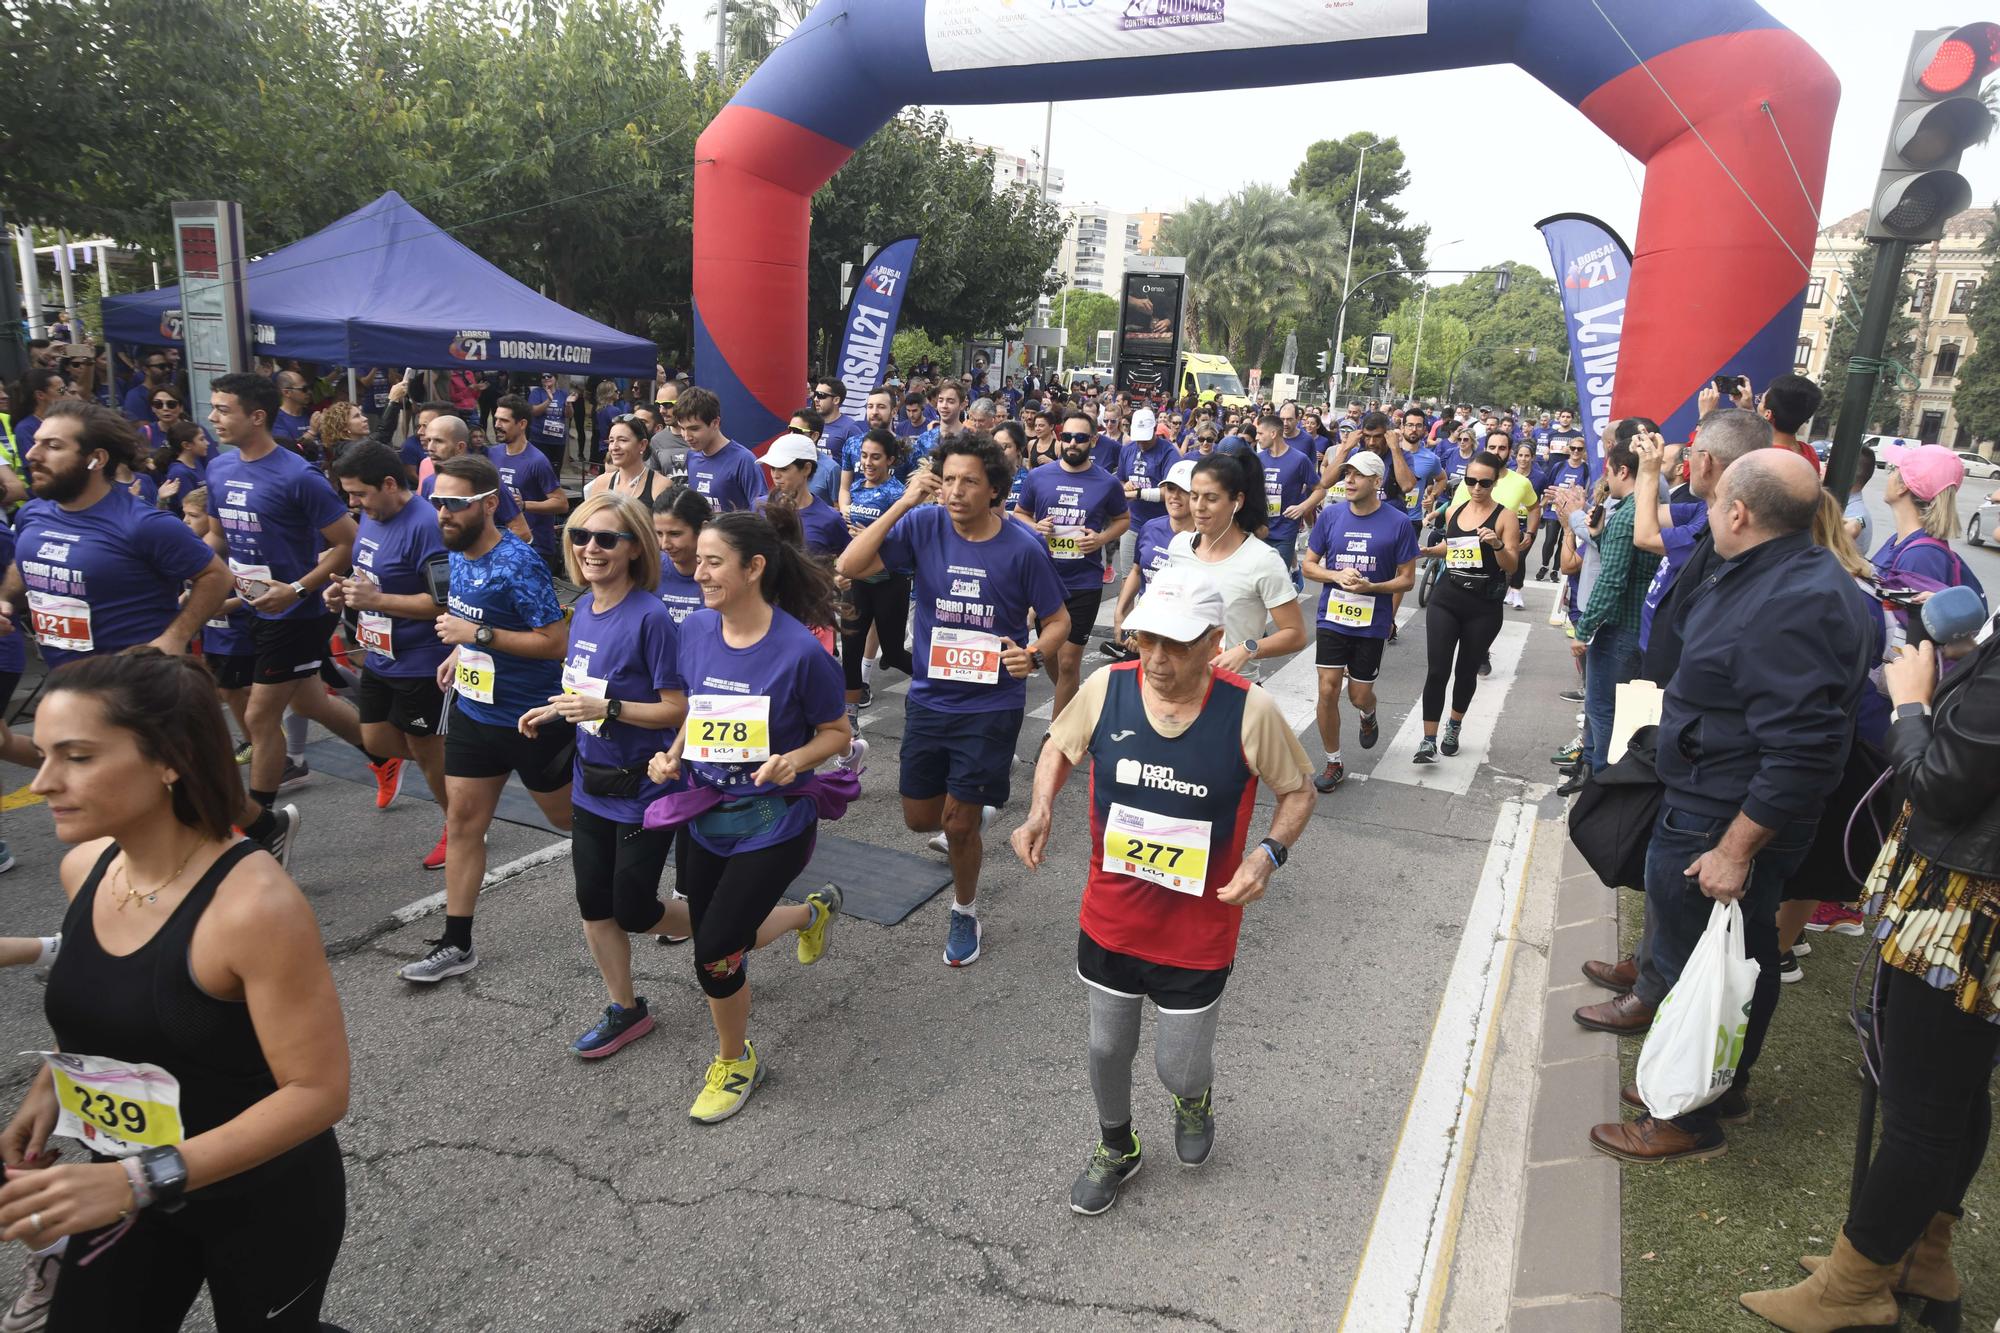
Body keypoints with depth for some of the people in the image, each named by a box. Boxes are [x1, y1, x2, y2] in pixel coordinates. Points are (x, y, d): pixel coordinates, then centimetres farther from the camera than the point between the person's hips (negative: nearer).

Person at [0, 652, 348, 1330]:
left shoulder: (254, 904, -31)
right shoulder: (83, 867, -8)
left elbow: (319, 1091, -27)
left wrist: (138, 1180, -32)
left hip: (265, 1204, -6)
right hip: (131, 1187, 6)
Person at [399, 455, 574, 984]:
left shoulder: (518, 564, -22)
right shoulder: (459, 555, 3)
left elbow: (556, 642, -24)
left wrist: (477, 635, -25)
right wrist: (459, 651, 7)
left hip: (532, 717, -7)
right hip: (473, 709, 7)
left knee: (568, 817, 11)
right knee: (462, 823, 8)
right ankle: (457, 944, 18)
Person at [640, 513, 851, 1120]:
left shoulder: (800, 650, -21)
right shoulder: (694, 629, -5)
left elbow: (836, 732, -9)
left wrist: (794, 760, -27)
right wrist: (673, 755, -6)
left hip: (773, 820, -6)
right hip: (705, 813, 6)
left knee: (714, 955, -5)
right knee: (720, 939, 18)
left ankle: (735, 1063, 26)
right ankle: (811, 911, 49)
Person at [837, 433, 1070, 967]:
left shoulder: (1023, 547, -14)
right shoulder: (924, 525, -9)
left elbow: (1058, 621, -2)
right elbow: (850, 567, -18)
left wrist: (1033, 654, -24)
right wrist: (902, 504, -24)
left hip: (991, 705, -3)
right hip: (929, 698, 3)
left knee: (959, 824, 4)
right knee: (920, 819, 15)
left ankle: (965, 910, 33)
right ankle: (973, 809, 50)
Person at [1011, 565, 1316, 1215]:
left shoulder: (1250, 711, -20)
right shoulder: (1106, 687, -15)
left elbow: (1298, 789, -3)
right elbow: (1059, 745, 5)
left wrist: (1270, 852, -21)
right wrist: (1041, 810, -12)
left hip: (1199, 931, -2)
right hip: (1110, 918, 2)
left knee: (1178, 1068, 12)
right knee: (1107, 1049, 20)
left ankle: (1194, 1098, 53)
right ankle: (1116, 1146, 52)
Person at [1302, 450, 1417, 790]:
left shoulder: (1398, 523, -7)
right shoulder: (1331, 516, -1)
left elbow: (1407, 579, -3)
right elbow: (1309, 565, 5)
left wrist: (1371, 587, -21)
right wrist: (1337, 575, -15)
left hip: (1372, 624, -1)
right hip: (1332, 619, 1)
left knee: (1359, 695, 8)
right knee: (1328, 691, -4)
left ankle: (1367, 716, 47)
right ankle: (1334, 764, 13)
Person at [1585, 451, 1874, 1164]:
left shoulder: (1793, 604, -28)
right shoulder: (1773, 575, 6)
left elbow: (1804, 751, -32)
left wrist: (1736, 849, -26)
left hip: (1718, 827, -10)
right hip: (1708, 811, 10)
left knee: (1695, 970, 6)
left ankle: (1693, 1119, 24)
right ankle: (1726, 1085, 42)